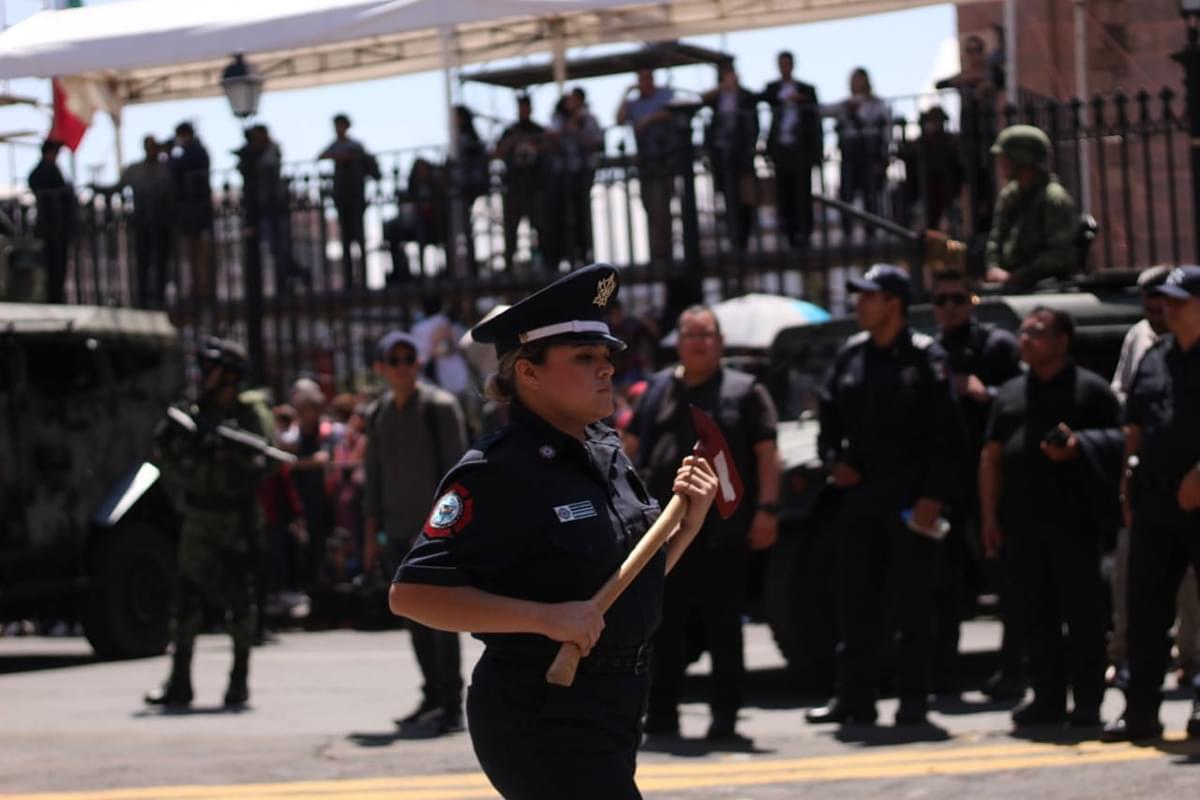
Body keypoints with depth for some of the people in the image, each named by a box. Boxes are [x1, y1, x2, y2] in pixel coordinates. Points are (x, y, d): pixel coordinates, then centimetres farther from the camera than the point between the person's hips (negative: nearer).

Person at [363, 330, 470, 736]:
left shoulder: (440, 406, -6)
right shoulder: (378, 415, 12)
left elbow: (456, 467, -9)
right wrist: (372, 534, 14)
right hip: (399, 531, 6)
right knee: (415, 618, 10)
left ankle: (450, 706, -7)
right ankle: (433, 697, 19)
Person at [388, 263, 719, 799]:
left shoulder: (607, 452, 9)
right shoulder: (496, 474, -17)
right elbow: (412, 594, -22)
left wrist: (689, 520, 2)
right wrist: (546, 618, -27)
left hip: (612, 707, 9)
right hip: (542, 714, -9)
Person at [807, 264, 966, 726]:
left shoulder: (926, 358, -6)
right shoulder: (851, 354, 11)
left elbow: (946, 435, -9)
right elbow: (829, 415, 20)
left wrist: (933, 497, -15)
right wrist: (834, 460, 3)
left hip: (910, 496, -6)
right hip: (859, 494, 6)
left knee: (913, 602, 1)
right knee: (855, 599, 6)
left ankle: (913, 699, 6)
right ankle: (854, 697, 10)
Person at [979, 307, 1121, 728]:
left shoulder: (1091, 389, 1)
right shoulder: (1010, 393, 17)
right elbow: (991, 457, 17)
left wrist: (1079, 447, -19)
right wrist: (989, 516, 10)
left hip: (1073, 518, -5)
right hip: (1023, 520, 5)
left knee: (1081, 610, -3)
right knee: (1037, 612, 8)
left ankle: (1087, 701, 1)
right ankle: (1048, 698, 14)